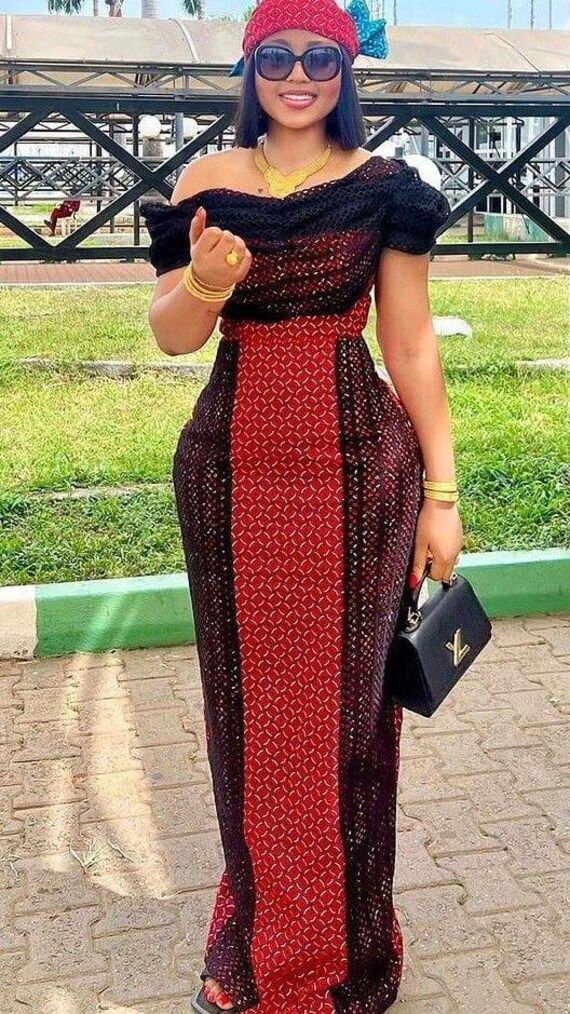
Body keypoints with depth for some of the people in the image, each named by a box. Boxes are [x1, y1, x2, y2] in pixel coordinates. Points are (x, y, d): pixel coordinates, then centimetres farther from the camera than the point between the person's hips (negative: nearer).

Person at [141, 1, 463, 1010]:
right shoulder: (208, 183, 6)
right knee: (251, 706, 10)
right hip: (233, 463, 2)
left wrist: (441, 493, -2)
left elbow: (411, 347, 1)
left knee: (346, 705, 5)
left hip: (356, 463, -1)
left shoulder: (385, 187, 2)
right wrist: (204, 282, -19)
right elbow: (170, 335, 4)